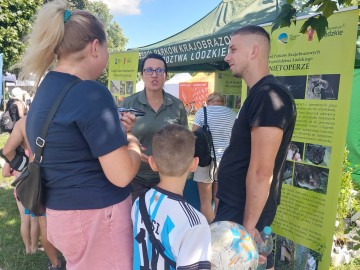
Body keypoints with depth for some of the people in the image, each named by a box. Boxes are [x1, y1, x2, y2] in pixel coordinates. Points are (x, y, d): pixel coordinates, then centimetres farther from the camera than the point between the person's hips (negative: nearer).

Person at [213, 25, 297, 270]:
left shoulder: (269, 95, -21)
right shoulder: (260, 94, 11)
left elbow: (261, 171, -25)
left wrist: (248, 224, -20)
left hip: (243, 210, -9)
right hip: (237, 204, 9)